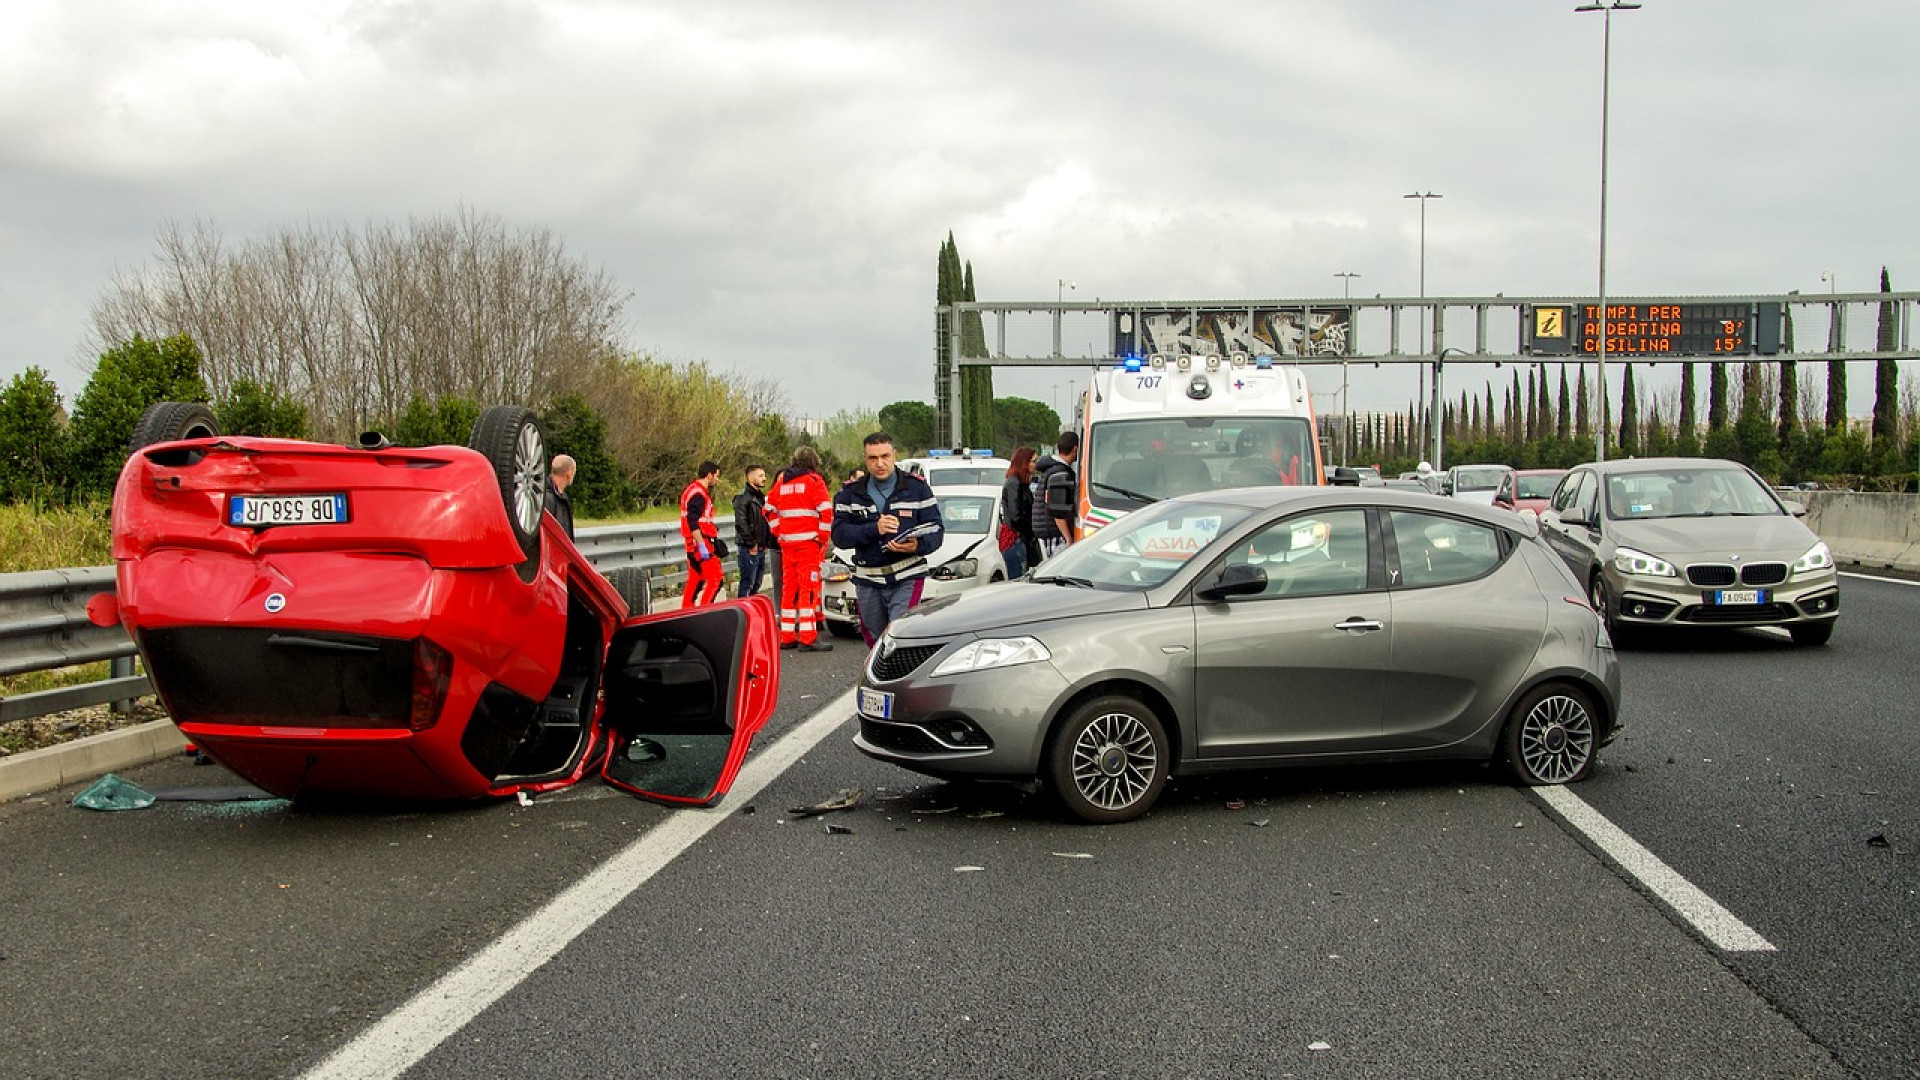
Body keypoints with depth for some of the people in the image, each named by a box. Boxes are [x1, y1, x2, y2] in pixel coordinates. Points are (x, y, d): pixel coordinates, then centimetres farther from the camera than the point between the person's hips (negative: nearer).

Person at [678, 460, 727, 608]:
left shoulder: (693, 490, 19)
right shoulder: (698, 494, -14)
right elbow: (693, 522, -23)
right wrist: (702, 545, -26)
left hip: (692, 545, 11)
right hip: (701, 541, -11)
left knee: (695, 581, 12)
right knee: (716, 578, -10)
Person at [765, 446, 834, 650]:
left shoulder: (782, 482, 14)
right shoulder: (814, 481, -3)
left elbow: (770, 509, 17)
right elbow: (826, 511, -12)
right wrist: (824, 538, -3)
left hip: (787, 542, 6)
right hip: (809, 542, -6)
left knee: (789, 587, 11)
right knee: (809, 587, -6)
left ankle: (786, 636, 14)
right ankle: (808, 638, -11)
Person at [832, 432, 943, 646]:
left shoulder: (917, 488, 4)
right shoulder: (850, 494, 8)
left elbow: (936, 531, 0)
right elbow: (839, 535, -3)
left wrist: (917, 546, -23)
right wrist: (874, 529, -19)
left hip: (907, 579, -3)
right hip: (867, 581, 3)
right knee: (875, 643, 10)